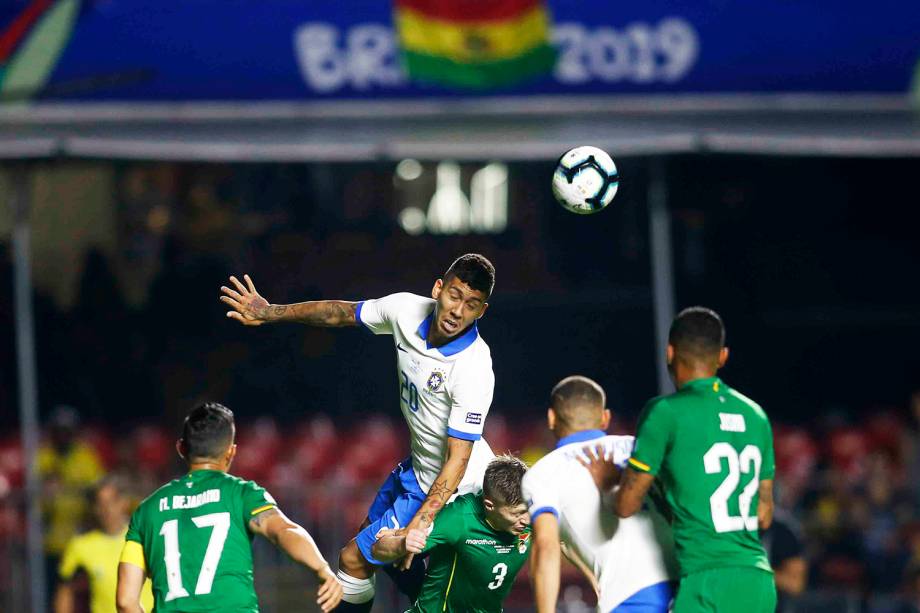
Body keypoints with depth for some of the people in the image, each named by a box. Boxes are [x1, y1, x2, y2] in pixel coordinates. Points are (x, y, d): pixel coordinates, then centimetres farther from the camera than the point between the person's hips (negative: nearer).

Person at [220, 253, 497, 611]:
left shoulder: (474, 370, -34)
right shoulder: (405, 310, -15)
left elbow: (457, 459, -33)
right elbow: (341, 313, 5)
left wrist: (421, 522, -42)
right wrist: (271, 313, 9)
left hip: (444, 486, -8)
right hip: (417, 464, 8)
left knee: (354, 559, 0)